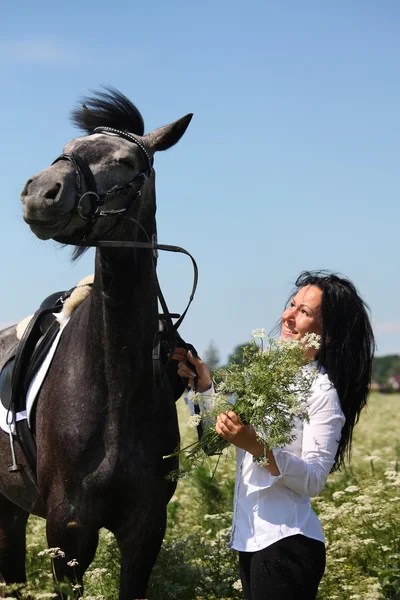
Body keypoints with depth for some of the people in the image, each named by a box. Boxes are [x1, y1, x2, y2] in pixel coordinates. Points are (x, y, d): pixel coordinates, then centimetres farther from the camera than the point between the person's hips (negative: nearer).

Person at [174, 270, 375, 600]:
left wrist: (258, 447, -31)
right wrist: (205, 385, 1)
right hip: (250, 536, 7)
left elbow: (314, 481, -18)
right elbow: (218, 437, 15)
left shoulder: (323, 391, -12)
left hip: (286, 540, -7)